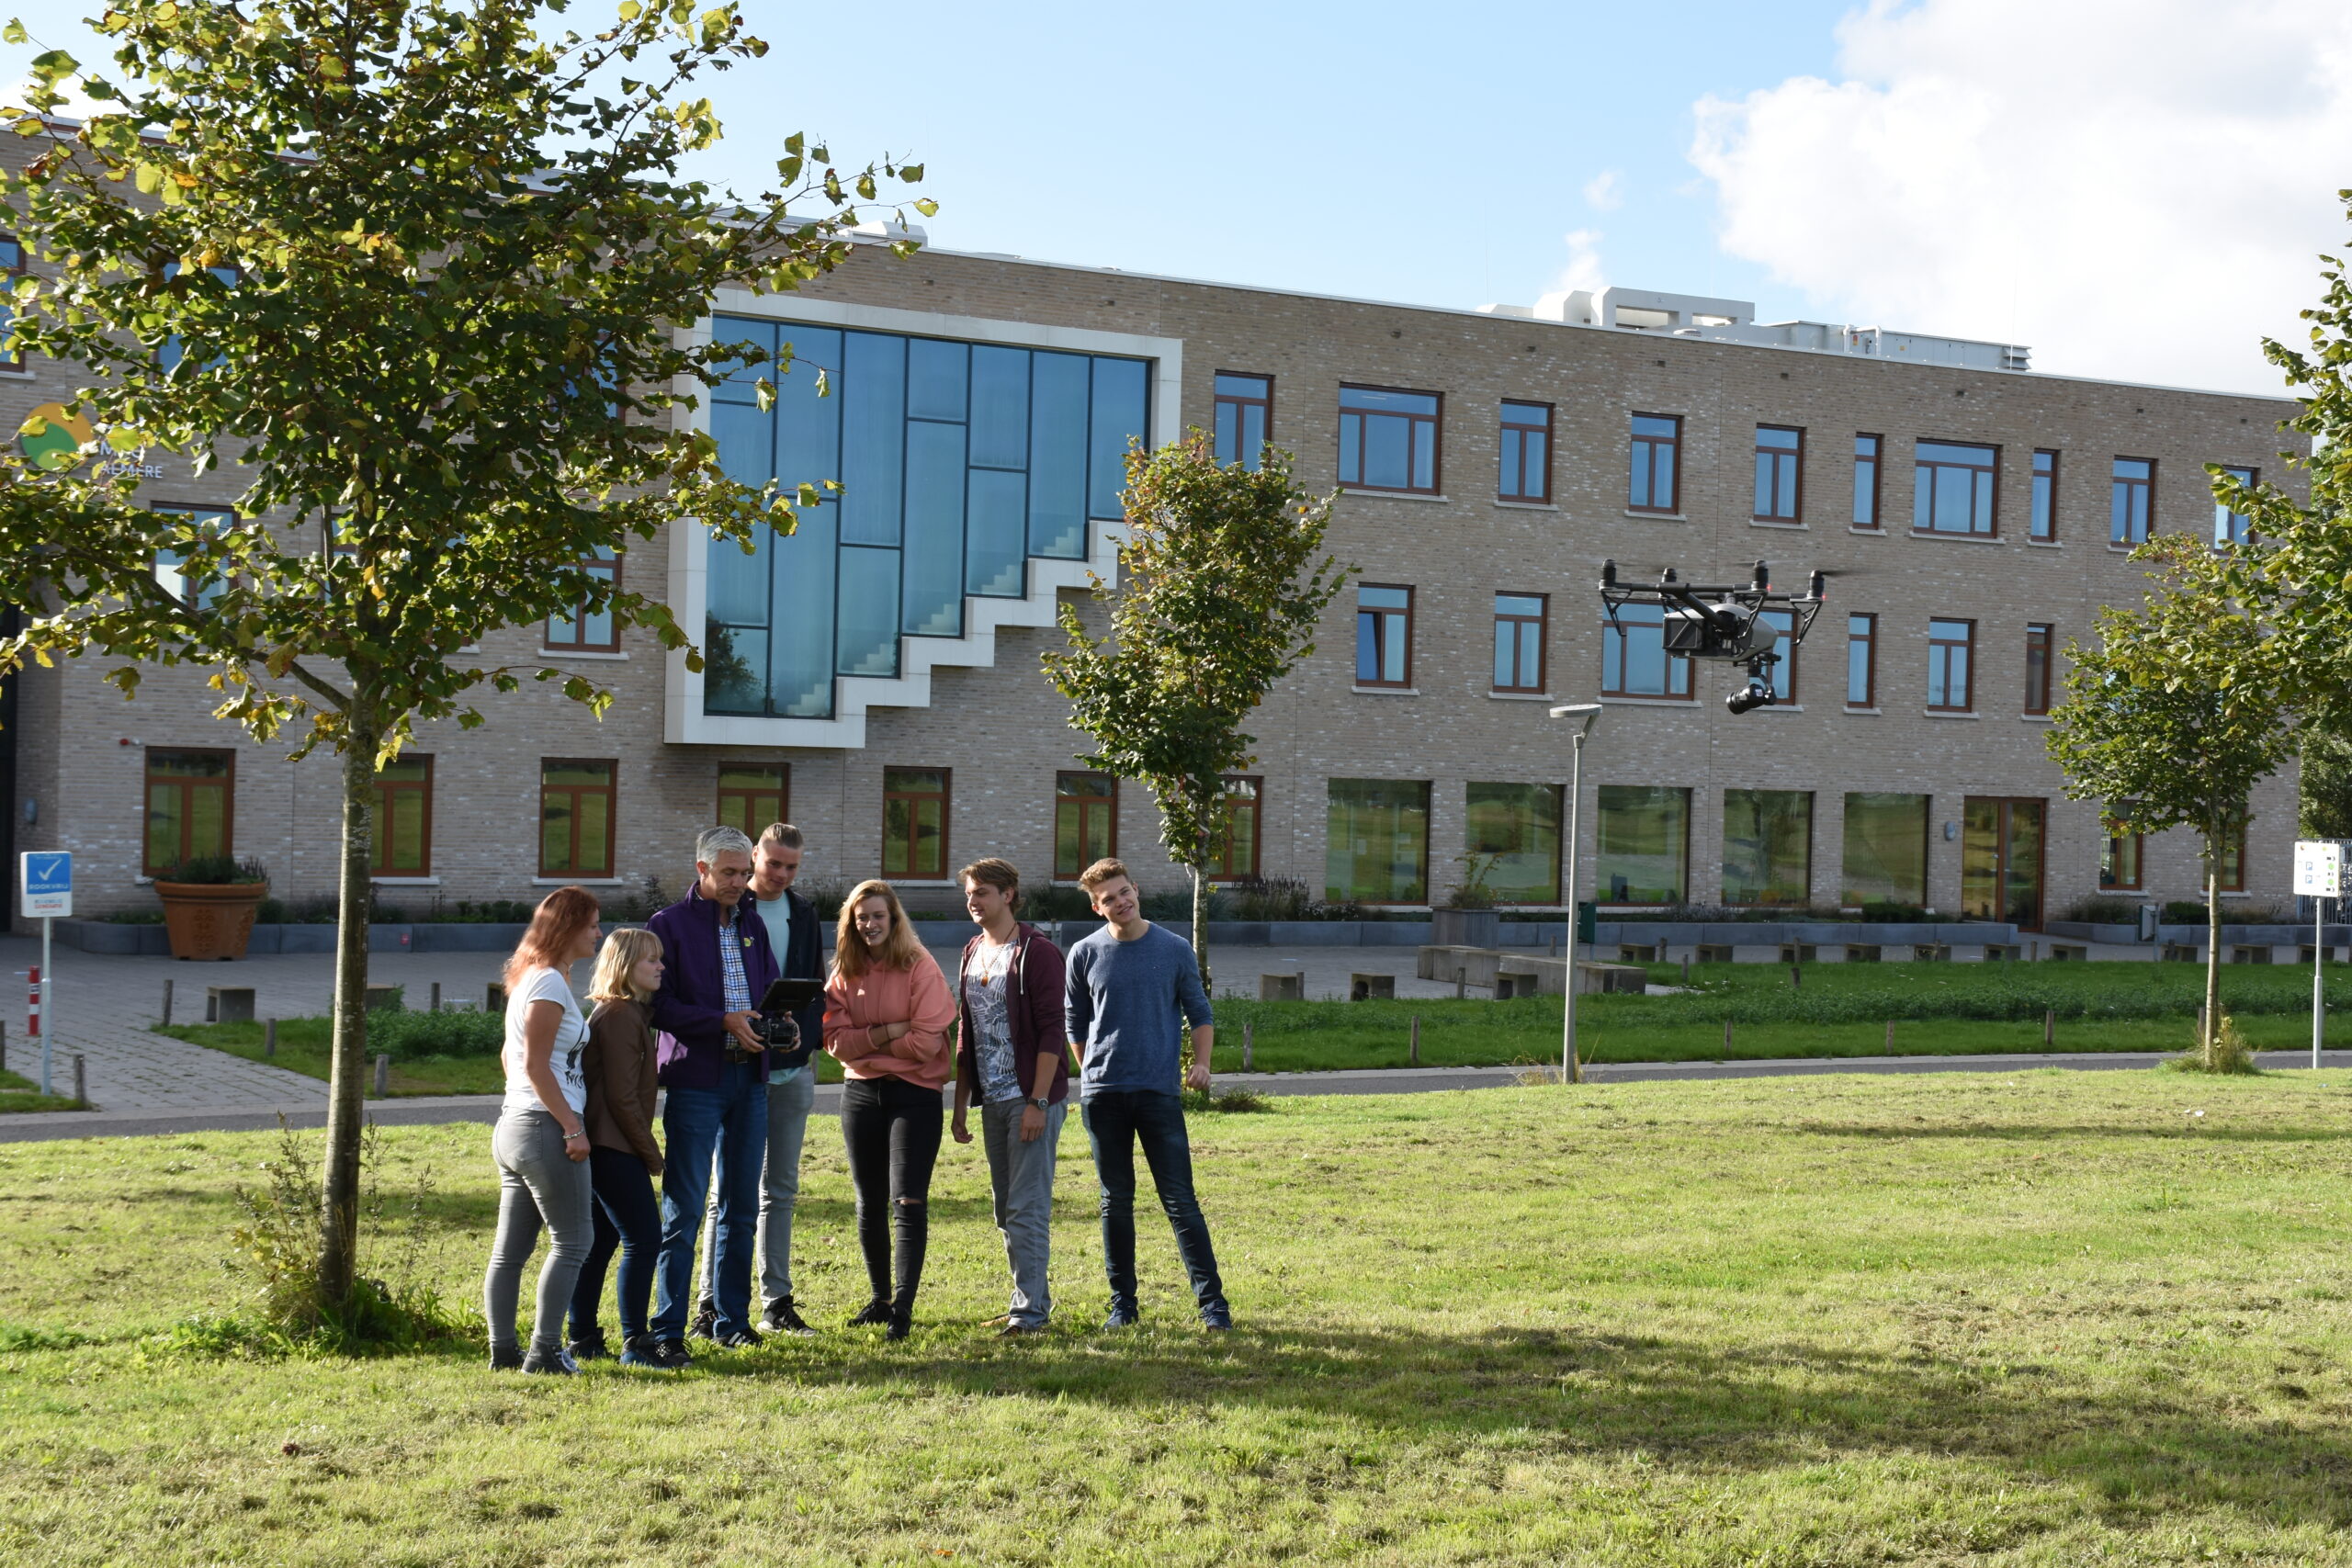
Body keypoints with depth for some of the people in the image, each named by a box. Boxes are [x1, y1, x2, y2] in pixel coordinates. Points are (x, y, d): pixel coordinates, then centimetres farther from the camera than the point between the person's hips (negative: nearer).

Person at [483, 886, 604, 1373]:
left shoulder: (530, 978, 16)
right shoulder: (550, 982, -13)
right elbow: (536, 1066, -18)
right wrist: (573, 1127, -17)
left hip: (514, 1125, 10)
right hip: (544, 1126, -10)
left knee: (510, 1248, 9)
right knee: (572, 1240, -3)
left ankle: (503, 1350, 12)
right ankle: (545, 1350, -4)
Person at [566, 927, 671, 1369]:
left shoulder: (631, 1012, 18)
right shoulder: (618, 1016, -14)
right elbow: (622, 1096, -18)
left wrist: (646, 1150, 15)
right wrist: (651, 1153, -12)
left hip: (606, 1148, 11)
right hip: (613, 1146, -11)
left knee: (600, 1242, 13)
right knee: (643, 1238, -9)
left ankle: (583, 1339, 19)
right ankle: (634, 1344, -6)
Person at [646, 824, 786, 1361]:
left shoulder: (753, 927, 15)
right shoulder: (669, 925, -3)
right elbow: (659, 1005, -10)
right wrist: (723, 1022, -19)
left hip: (750, 1079, 6)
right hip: (695, 1079, -6)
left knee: (741, 1206, 10)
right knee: (683, 1210, -5)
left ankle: (733, 1319, 19)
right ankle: (668, 1329, 0)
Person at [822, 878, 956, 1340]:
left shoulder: (921, 968, -8)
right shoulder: (845, 973, 6)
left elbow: (926, 1041, -15)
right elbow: (836, 1039, -3)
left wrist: (866, 1040, -8)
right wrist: (887, 1032, -16)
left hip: (914, 1092, -5)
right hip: (861, 1092, 5)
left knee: (908, 1201, -11)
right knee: (869, 1203, 11)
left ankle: (903, 1307, -11)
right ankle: (880, 1299, 24)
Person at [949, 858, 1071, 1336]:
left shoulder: (1037, 952, -9)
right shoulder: (972, 954, 14)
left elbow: (1051, 1032, -14)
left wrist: (1038, 1102, -19)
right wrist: (959, 1106, 15)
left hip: (1033, 1099, -8)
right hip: (993, 1100, 8)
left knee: (1028, 1207, -8)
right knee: (1007, 1209, 11)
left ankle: (1030, 1310, -5)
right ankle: (1033, 1297, 20)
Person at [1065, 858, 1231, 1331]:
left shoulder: (1175, 950, 3)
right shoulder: (1085, 954, 4)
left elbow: (1200, 1013, 9)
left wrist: (1201, 1064, -5)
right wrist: (1094, 1074, 10)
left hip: (1159, 1092, -1)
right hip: (1102, 1095, 1)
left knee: (1180, 1200, -4)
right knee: (1116, 1201, 8)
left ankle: (1212, 1301, -1)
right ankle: (1122, 1302, 16)